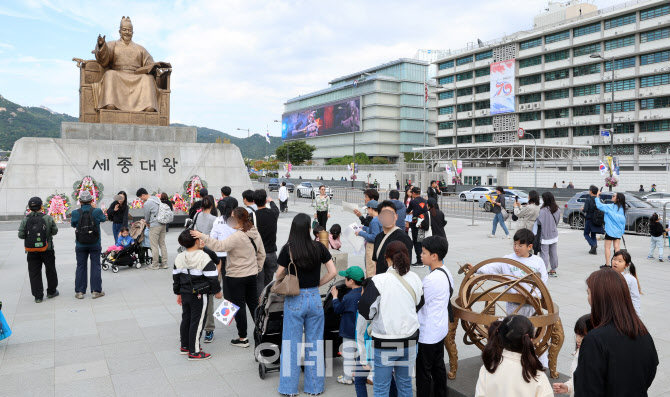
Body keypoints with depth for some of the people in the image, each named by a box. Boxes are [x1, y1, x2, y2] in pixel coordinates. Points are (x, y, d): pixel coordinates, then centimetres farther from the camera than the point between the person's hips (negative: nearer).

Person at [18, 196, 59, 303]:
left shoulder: (25, 220, -6)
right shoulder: (47, 218, -11)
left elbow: (21, 235, -7)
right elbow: (55, 231, -5)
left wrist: (29, 235, 12)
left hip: (31, 251, 1)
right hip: (47, 250, -1)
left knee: (34, 273, 8)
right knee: (50, 271, 15)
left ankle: (38, 296, 9)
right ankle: (51, 292, 25)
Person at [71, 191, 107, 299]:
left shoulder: (76, 213, -10)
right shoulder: (97, 211, -13)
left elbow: (73, 224, 8)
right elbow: (104, 219, 8)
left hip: (80, 245, 1)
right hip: (95, 244, -1)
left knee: (81, 267, 11)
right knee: (95, 266, 7)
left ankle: (79, 292, 15)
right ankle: (96, 291, 8)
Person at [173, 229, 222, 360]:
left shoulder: (179, 258, 3)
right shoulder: (203, 257, -18)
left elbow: (176, 277, 11)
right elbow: (212, 277, -16)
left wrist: (178, 293, 22)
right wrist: (217, 291, -2)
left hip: (185, 294, 7)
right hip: (200, 295, -7)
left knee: (186, 319, 18)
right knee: (196, 321, 0)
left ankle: (185, 346, 31)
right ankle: (194, 352, 6)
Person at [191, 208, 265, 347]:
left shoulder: (238, 236, -23)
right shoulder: (255, 234, 3)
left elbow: (219, 246, -31)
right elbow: (261, 254, 11)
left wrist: (202, 236, -30)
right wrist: (257, 268, 21)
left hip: (236, 277, -7)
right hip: (252, 275, 8)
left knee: (239, 306, 4)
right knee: (253, 303, 18)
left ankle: (242, 338, 14)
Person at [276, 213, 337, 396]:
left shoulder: (288, 249, -11)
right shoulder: (319, 247, -6)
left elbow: (279, 275, -3)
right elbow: (332, 272, -2)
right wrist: (317, 284, 8)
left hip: (295, 300, -2)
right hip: (314, 298, 2)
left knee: (291, 344, 10)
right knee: (315, 344, 13)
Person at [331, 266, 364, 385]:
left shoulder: (348, 297, -22)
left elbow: (337, 309, -7)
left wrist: (335, 296, 5)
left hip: (349, 332, -7)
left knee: (348, 354, 4)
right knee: (358, 353, 17)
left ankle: (347, 377, 13)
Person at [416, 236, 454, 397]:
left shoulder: (430, 279, -27)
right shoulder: (447, 273, 2)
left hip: (427, 334, -9)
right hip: (441, 329, 9)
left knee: (423, 372, 4)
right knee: (438, 366, 21)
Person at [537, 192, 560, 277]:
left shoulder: (543, 210, -23)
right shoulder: (557, 210, 0)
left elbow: (539, 222, -21)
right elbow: (557, 221, 11)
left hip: (545, 236, -6)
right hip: (554, 235, 6)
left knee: (544, 253, 1)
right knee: (554, 253, 14)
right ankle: (553, 270, 23)